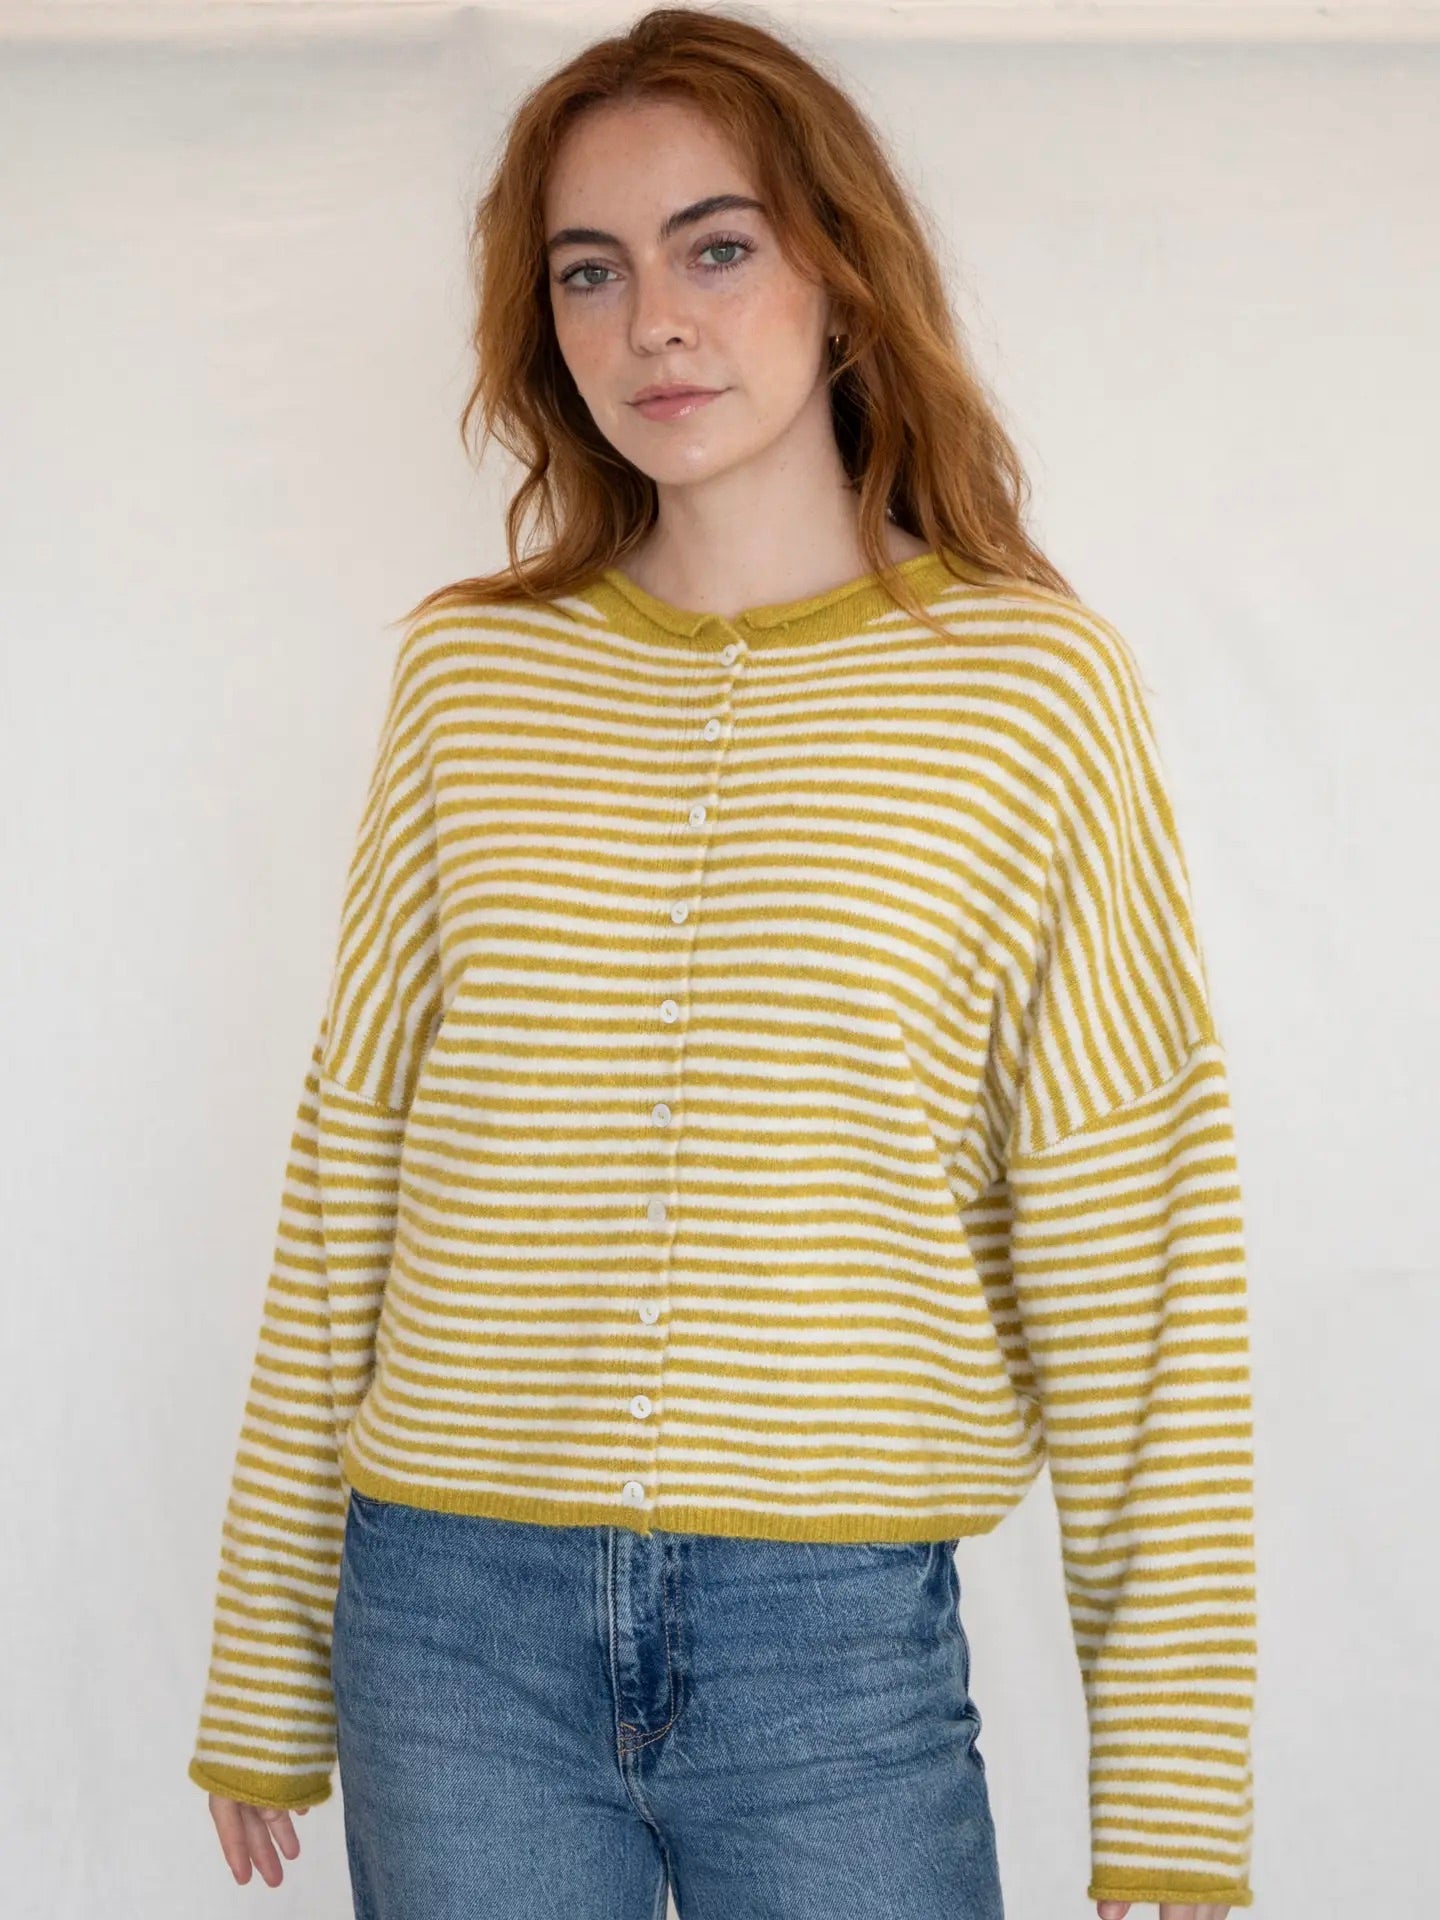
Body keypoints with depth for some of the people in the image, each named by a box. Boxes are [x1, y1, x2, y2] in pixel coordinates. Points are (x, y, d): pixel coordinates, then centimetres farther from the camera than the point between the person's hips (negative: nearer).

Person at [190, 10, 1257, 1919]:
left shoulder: (1034, 679, -3)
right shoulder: (467, 670, 4)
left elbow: (1132, 1242, -4)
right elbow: (349, 1165, 7)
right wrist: (265, 1678, 8)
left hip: (839, 1642, -2)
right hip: (457, 1619, 2)